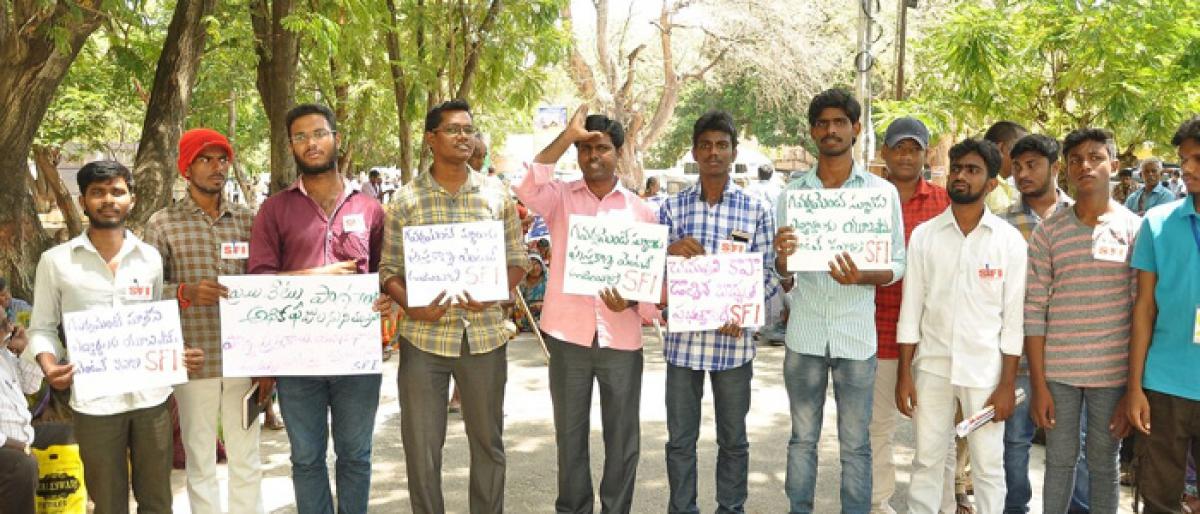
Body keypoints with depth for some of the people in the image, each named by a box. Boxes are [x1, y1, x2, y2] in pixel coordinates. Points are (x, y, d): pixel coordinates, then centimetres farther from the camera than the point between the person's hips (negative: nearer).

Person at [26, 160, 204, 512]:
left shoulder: (151, 258, 7)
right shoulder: (55, 261, 0)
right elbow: (42, 328, 5)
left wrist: (183, 353, -4)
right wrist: (49, 365, -14)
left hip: (151, 397, 2)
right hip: (95, 403, -2)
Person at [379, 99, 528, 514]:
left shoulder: (497, 194, 4)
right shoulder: (405, 200, 0)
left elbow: (518, 259, 7)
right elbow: (389, 270, 2)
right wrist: (410, 307, -17)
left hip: (485, 335, 1)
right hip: (423, 338, -1)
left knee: (488, 440, 13)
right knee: (421, 445, 6)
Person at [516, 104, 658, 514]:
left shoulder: (641, 210, 6)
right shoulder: (560, 197, 3)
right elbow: (528, 189, -19)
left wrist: (633, 302, -13)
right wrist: (568, 135, -17)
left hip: (621, 338, 1)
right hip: (569, 334, 0)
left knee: (622, 437, 8)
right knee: (570, 435, 11)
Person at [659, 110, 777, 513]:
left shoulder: (756, 210, 1)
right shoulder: (672, 208, 3)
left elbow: (767, 276, 1)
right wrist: (670, 251, -20)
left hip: (734, 341, 0)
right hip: (683, 339, 1)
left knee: (733, 439, 12)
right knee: (681, 438, 9)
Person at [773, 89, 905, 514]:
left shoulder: (882, 191, 1)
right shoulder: (793, 191, 5)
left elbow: (897, 265, 1)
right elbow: (781, 271, 6)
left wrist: (861, 277, -19)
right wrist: (783, 257, -17)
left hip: (856, 334, -1)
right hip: (804, 333, 2)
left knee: (855, 443, 6)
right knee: (802, 439, 11)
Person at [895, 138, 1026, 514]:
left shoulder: (1009, 240, -4)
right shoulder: (924, 235, 1)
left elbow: (1013, 317, -3)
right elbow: (911, 310, 2)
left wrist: (1008, 383, -6)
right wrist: (904, 373, -1)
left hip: (985, 370, -1)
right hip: (932, 367, 2)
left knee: (988, 466, 7)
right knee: (926, 460, 11)